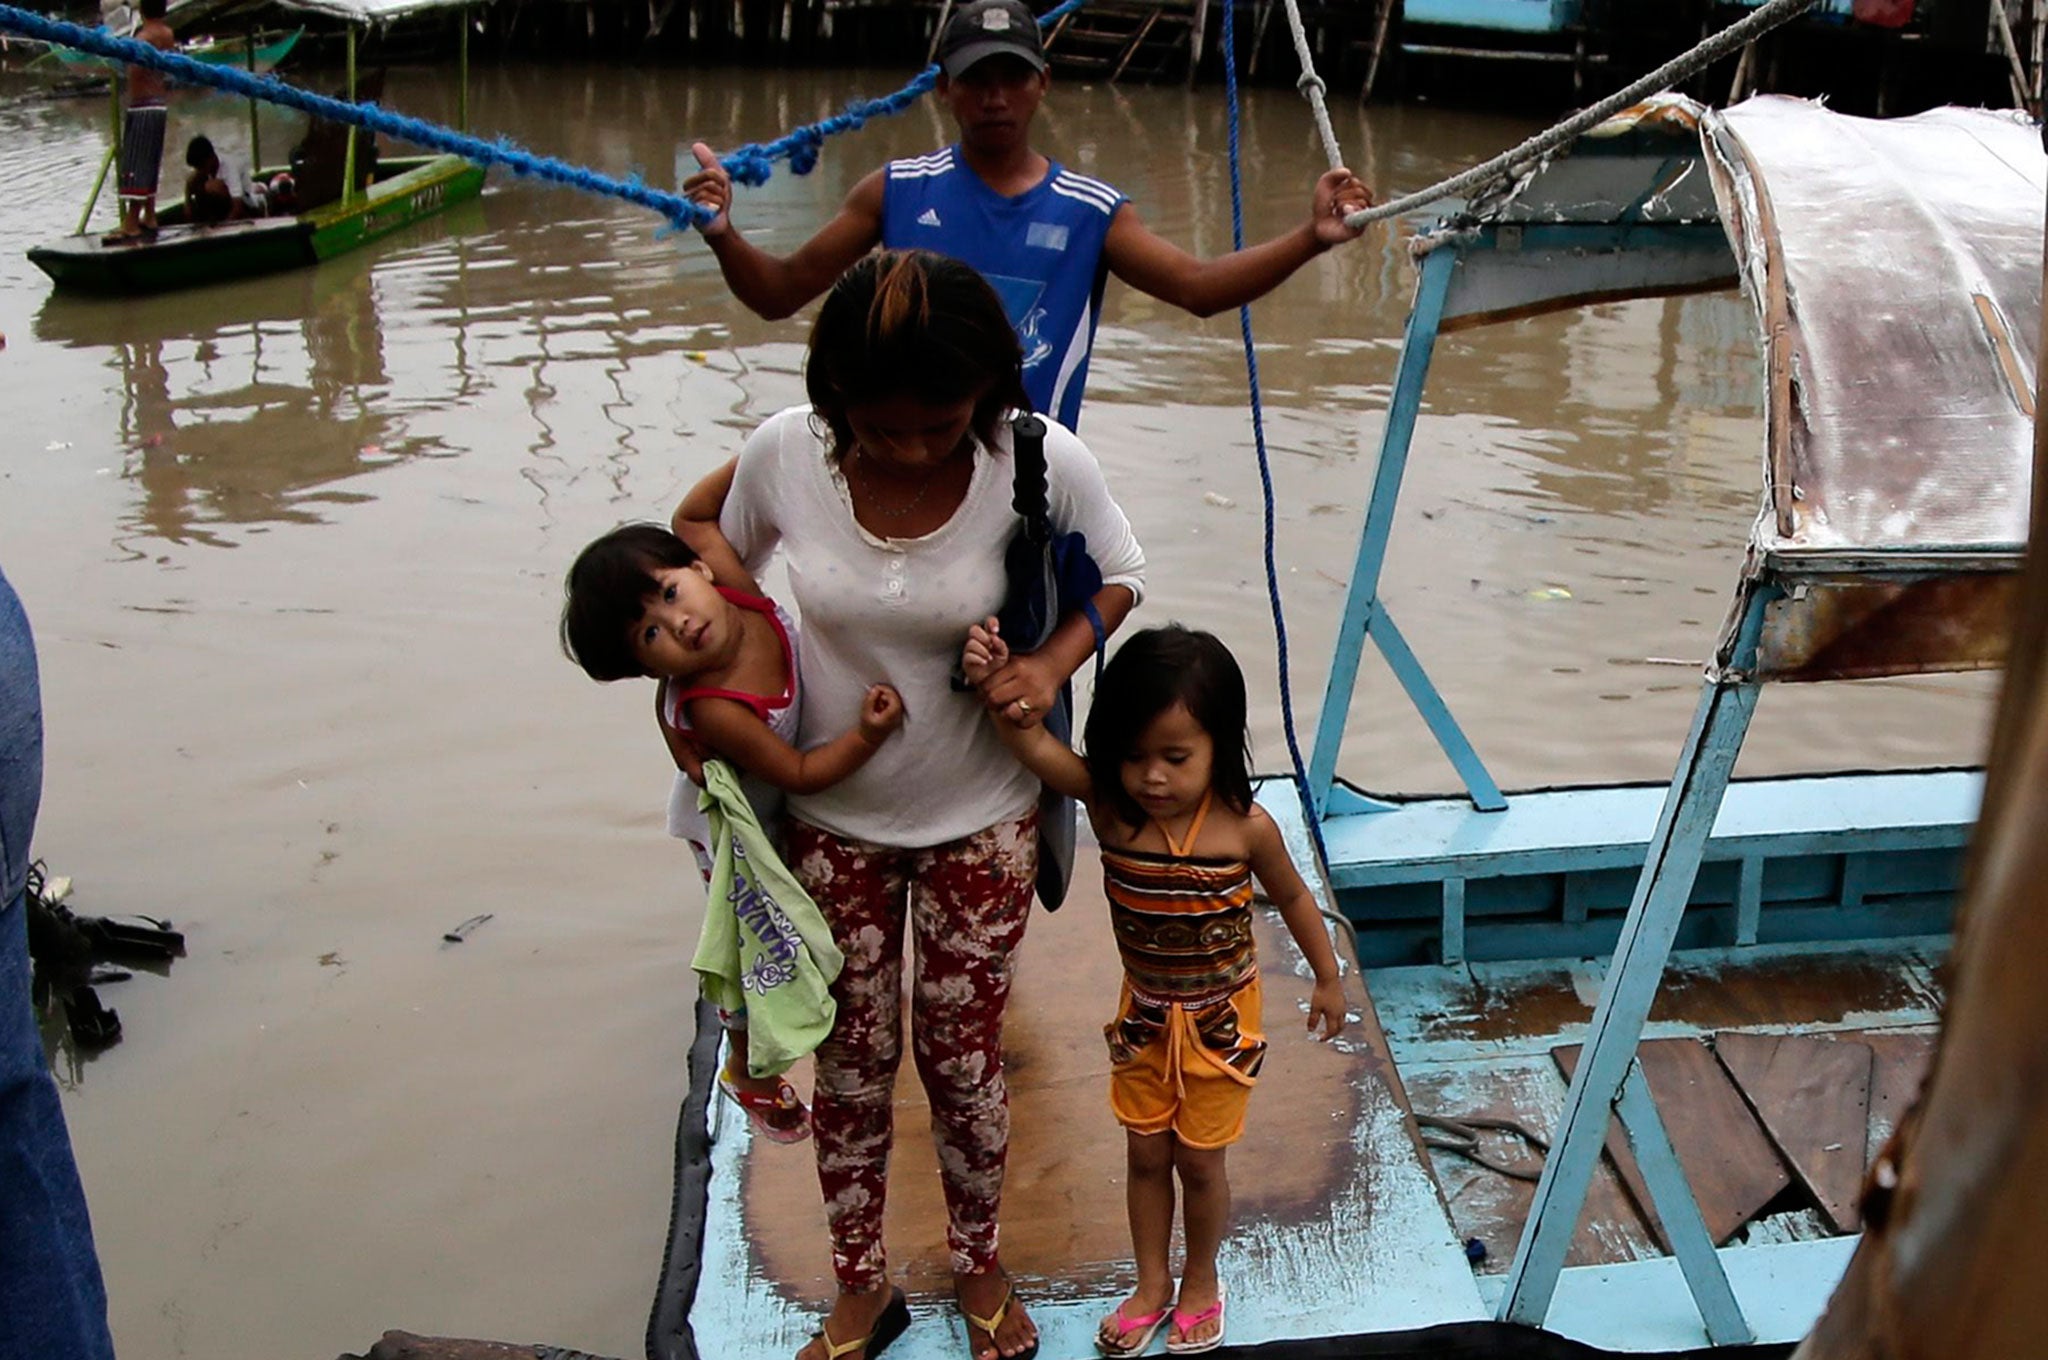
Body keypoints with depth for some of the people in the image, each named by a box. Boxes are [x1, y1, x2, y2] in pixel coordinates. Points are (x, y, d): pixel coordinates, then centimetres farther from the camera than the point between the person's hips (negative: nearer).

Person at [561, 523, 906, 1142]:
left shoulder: (738, 590, -29)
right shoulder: (711, 711, -44)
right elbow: (800, 774, -34)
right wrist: (869, 734, -44)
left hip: (780, 809, 7)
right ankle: (749, 1073, 43)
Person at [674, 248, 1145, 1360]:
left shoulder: (1042, 463, -23)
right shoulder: (785, 453, -20)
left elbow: (1119, 572, -4)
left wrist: (1053, 662, -21)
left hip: (980, 817, -1)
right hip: (831, 816, 1)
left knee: (961, 1055, 12)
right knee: (852, 1056, 14)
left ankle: (978, 1264, 41)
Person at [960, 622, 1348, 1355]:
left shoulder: (1245, 826, -24)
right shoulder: (1109, 804, -21)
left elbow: (1291, 897, -5)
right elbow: (1030, 740, -35)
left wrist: (1328, 978, 5)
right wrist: (992, 678, -53)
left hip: (1220, 1019, -2)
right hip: (1144, 1013, 2)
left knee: (1199, 1161, 14)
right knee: (1145, 1154, 18)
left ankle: (1201, 1284, 40)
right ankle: (1151, 1287, 40)